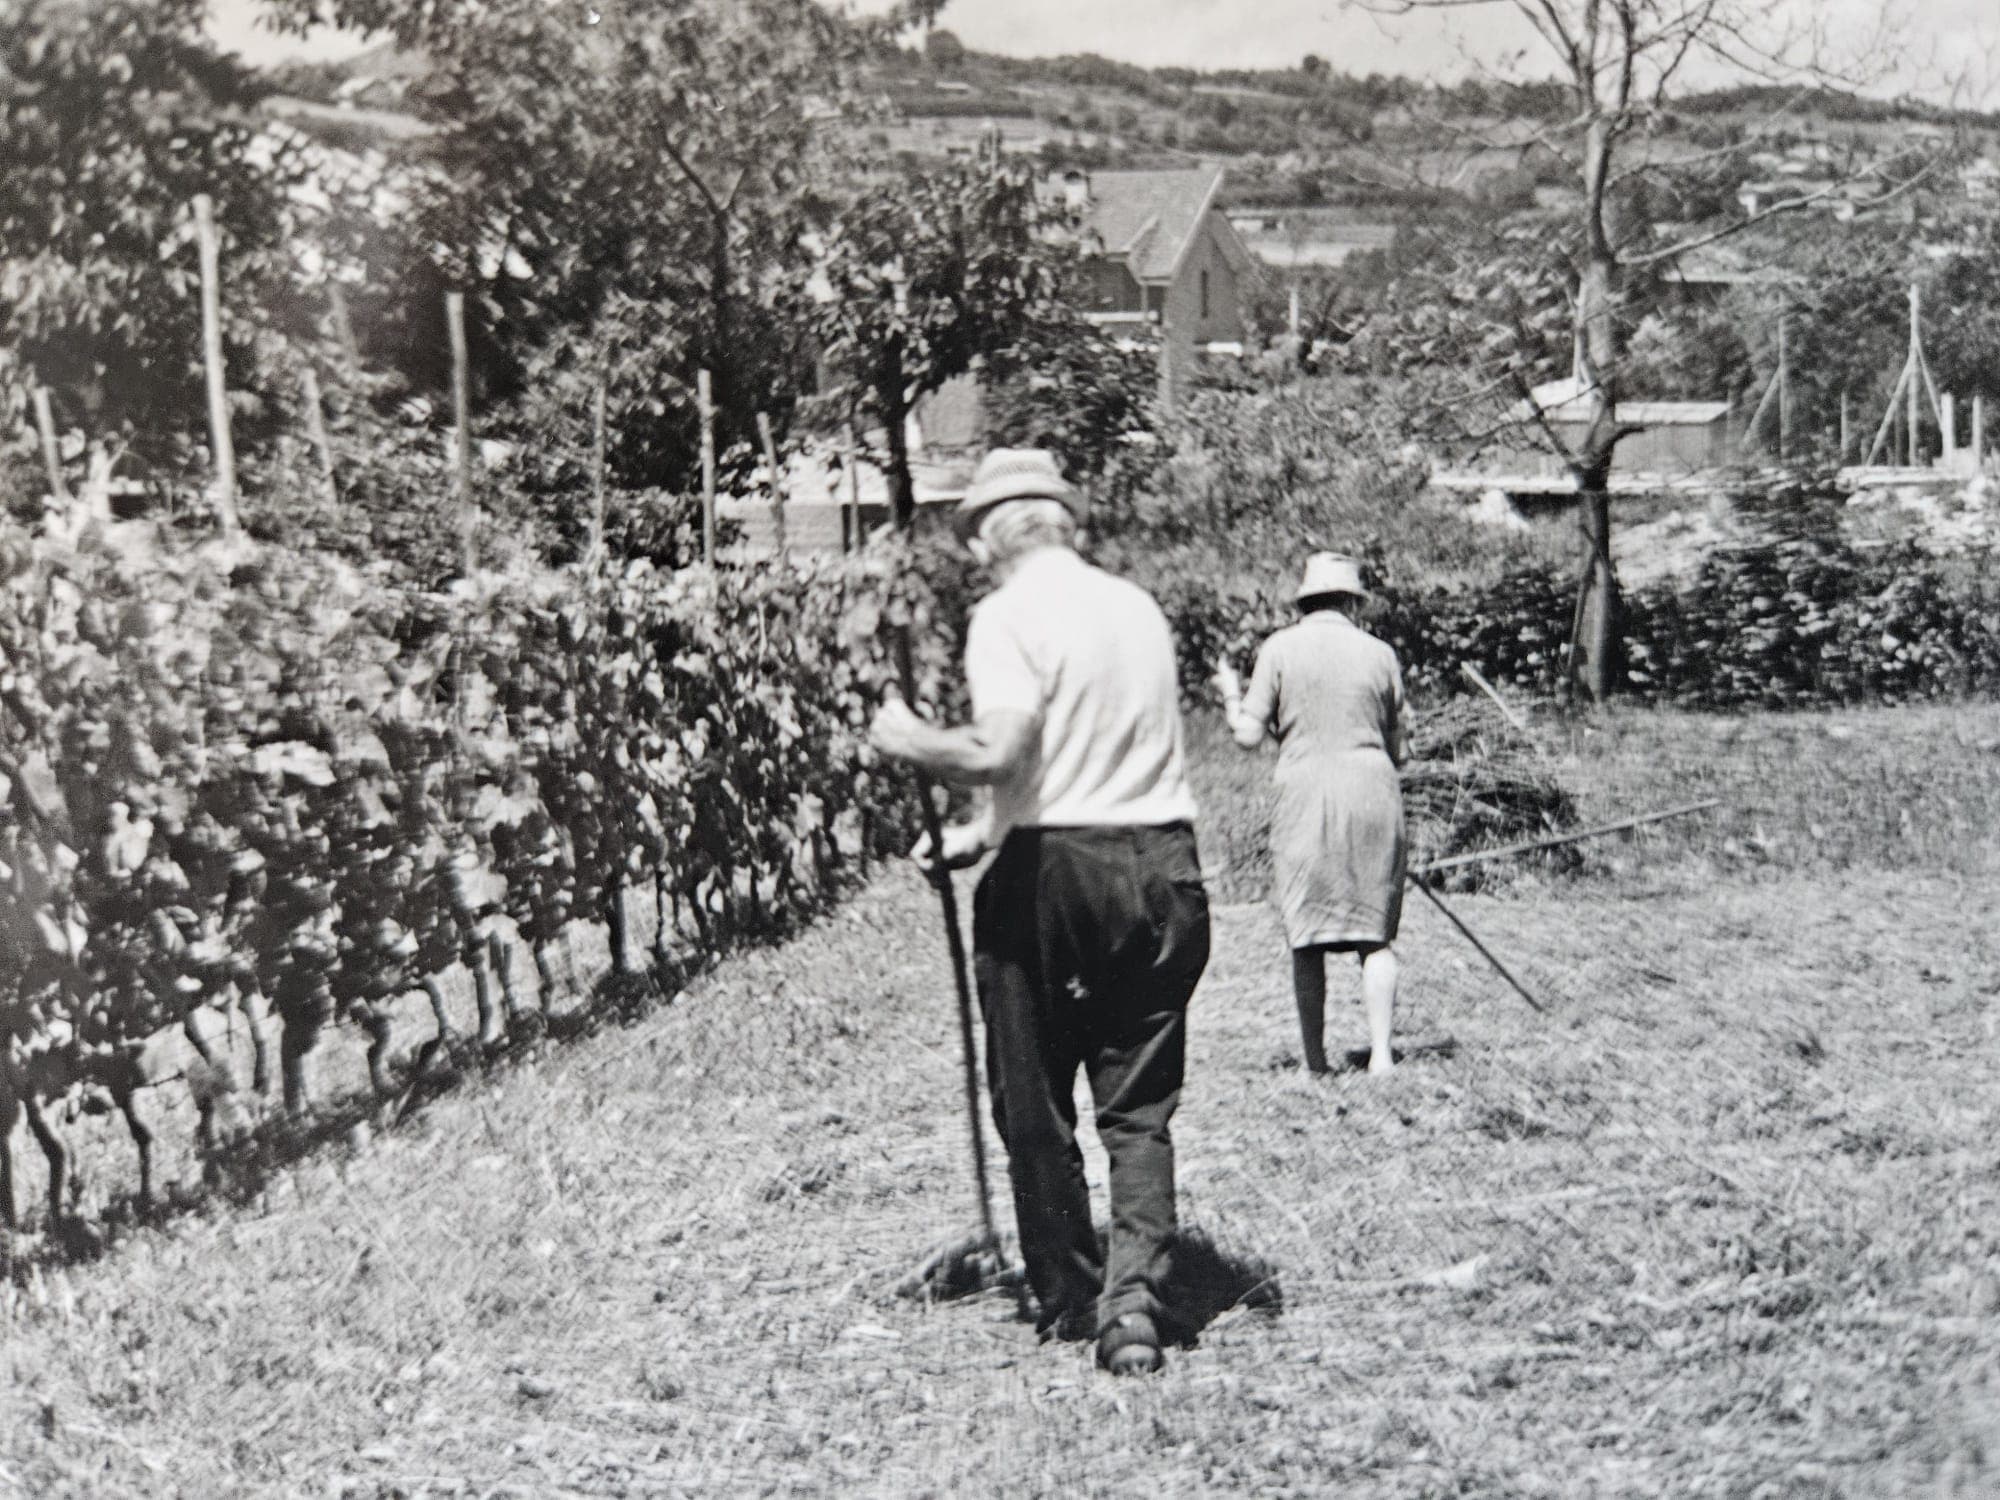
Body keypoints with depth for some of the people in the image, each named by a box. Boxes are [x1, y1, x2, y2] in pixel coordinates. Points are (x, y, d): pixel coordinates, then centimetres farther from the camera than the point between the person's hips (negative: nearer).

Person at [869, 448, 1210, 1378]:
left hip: (1052, 878, -5)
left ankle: (1070, 1302, 22)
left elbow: (999, 753, -22)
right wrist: (983, 834, 24)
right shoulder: (1139, 608, 12)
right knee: (1139, 1111, 9)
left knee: (1035, 1109, 12)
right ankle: (1135, 1294, -7)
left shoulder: (1009, 615, -9)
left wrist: (911, 743, -3)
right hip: (1164, 867, 5)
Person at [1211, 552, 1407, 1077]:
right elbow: (1396, 750, 12)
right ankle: (1380, 1052, -4)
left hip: (1304, 796, -1)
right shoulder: (1379, 654, 7)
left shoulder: (1280, 649, 2)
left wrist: (1231, 693, 19)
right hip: (1372, 795, 1)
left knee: (1307, 938, 6)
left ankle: (1316, 1061, 7)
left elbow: (1249, 736, 0)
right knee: (1375, 934, 6)